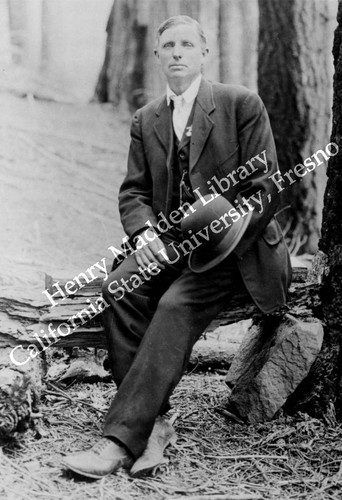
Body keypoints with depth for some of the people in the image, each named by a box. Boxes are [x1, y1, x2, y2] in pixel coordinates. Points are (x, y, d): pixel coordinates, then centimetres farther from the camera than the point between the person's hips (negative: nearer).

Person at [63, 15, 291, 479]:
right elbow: (133, 192, 10)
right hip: (170, 243, 5)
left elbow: (265, 189, -6)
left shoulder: (242, 104, -1)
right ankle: (153, 421, -19)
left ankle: (122, 438, -29)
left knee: (176, 306, -30)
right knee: (118, 289, -24)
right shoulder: (145, 119, 13)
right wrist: (144, 234, -13)